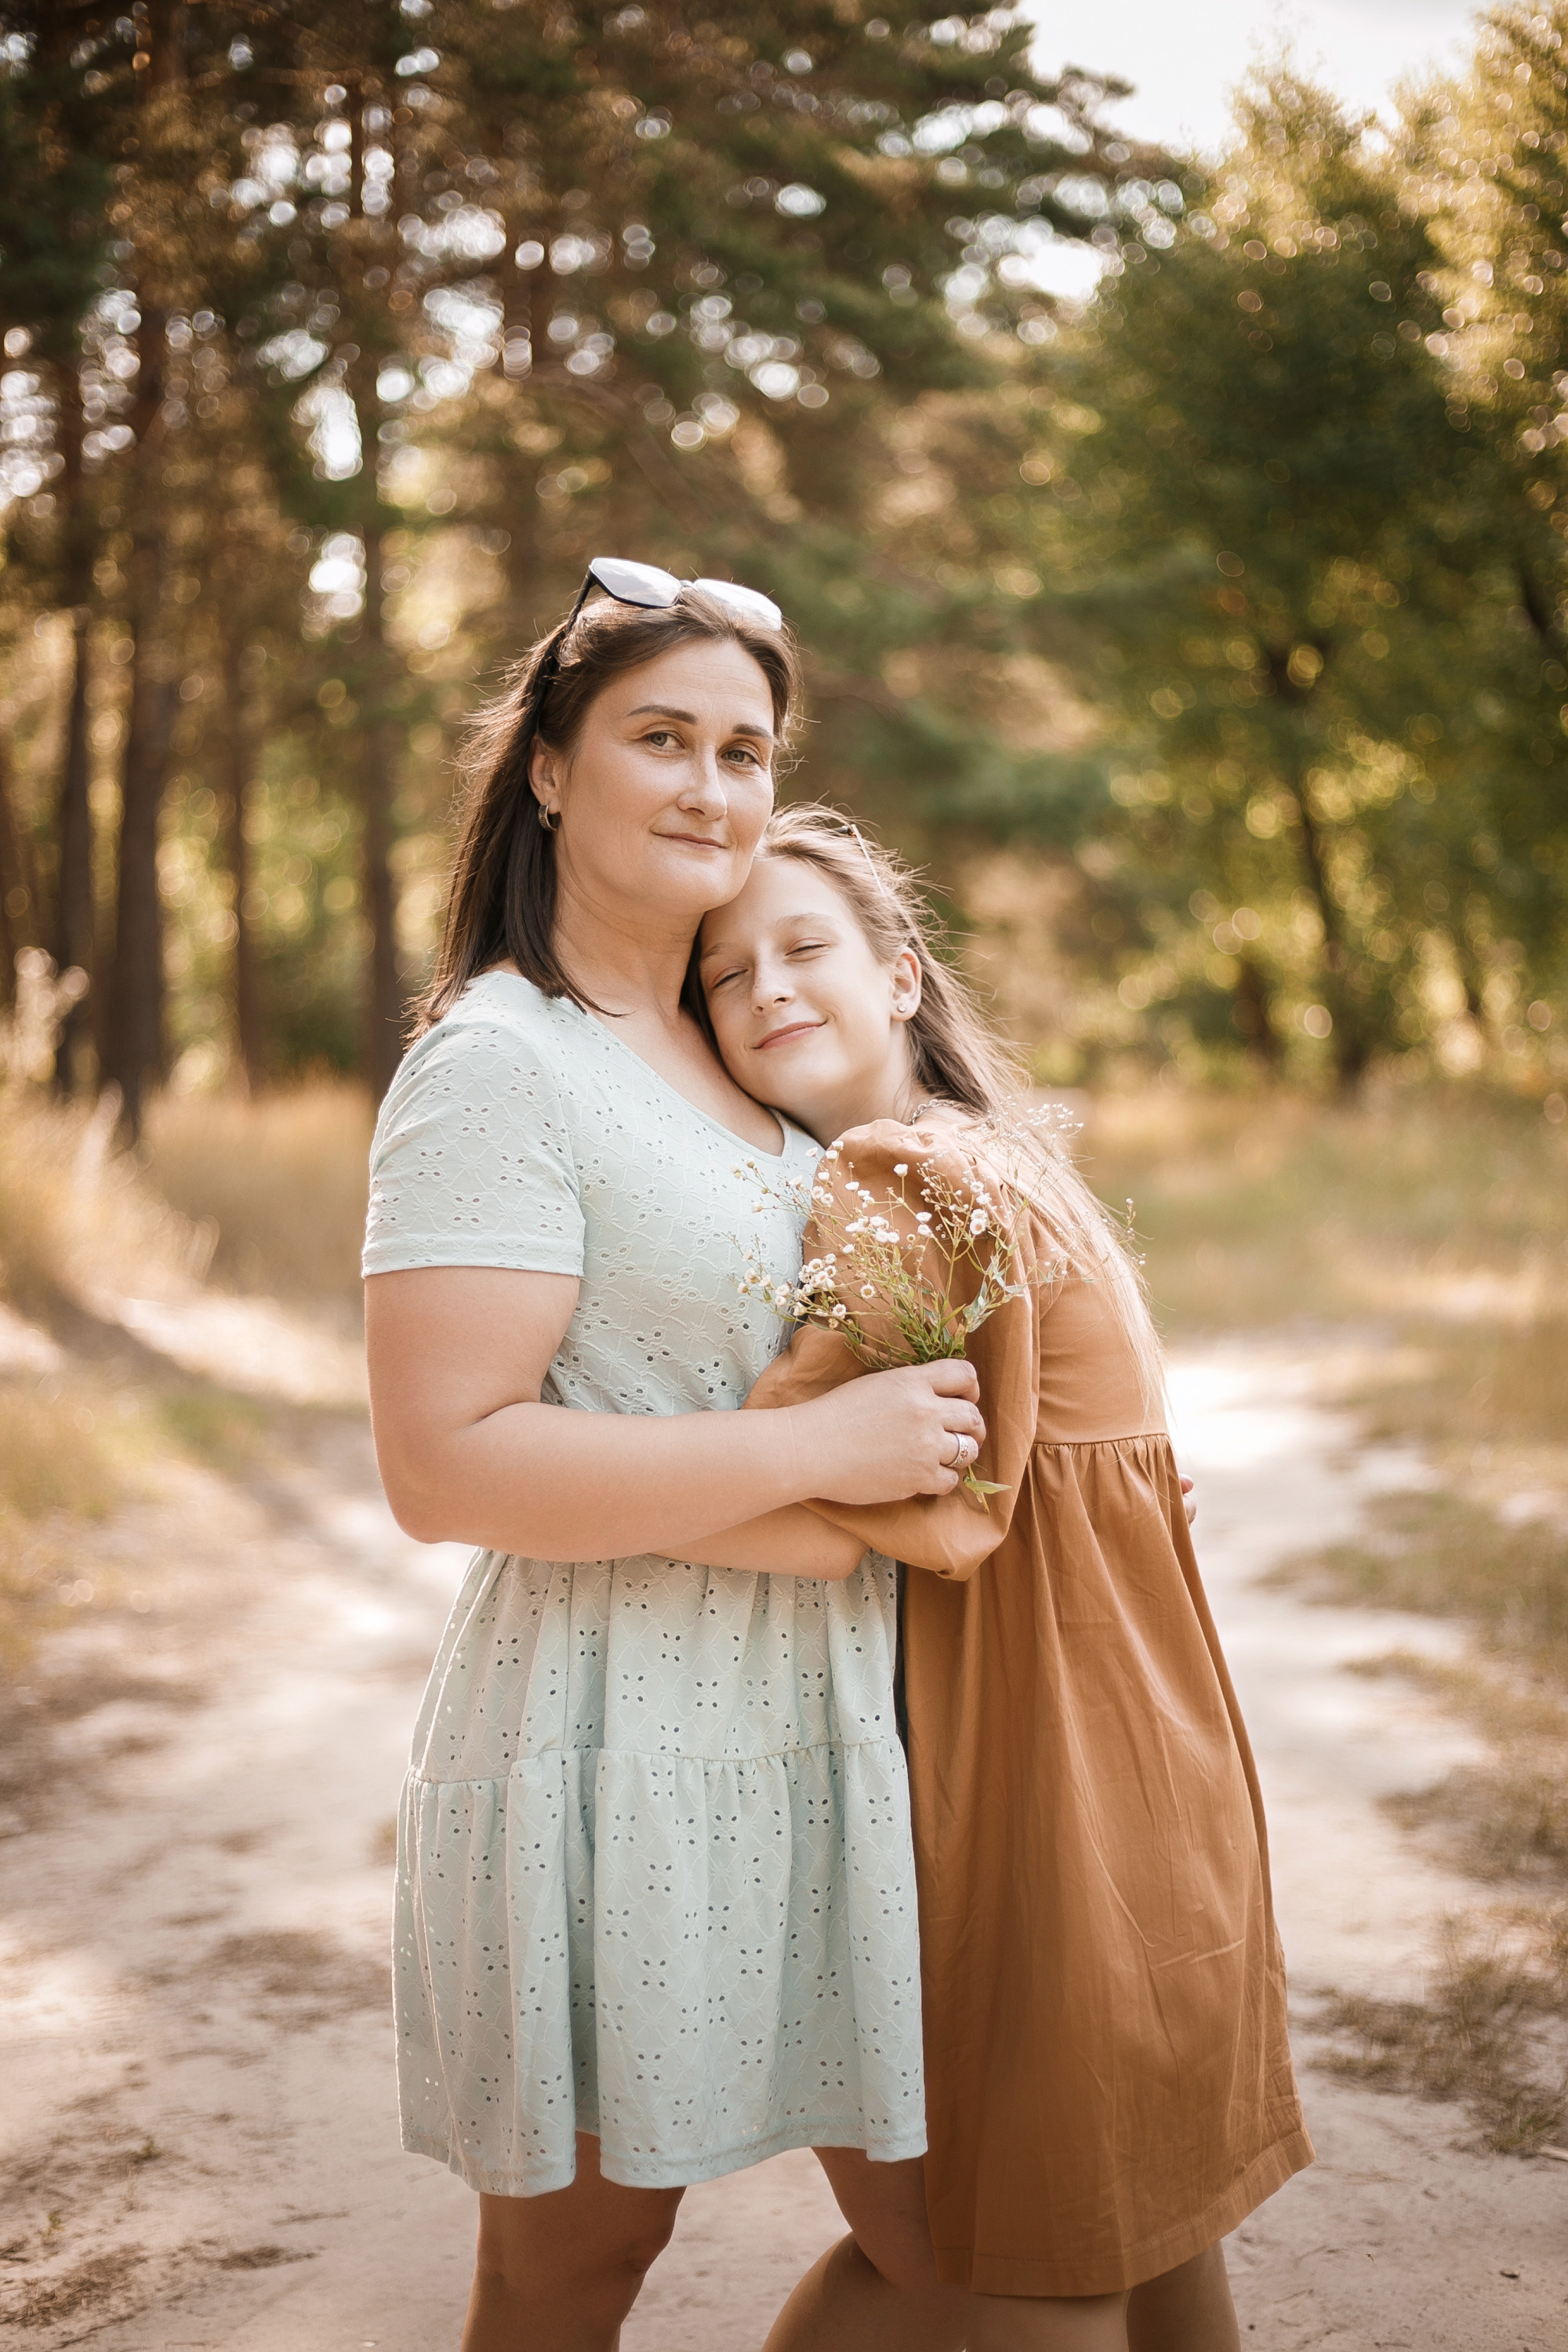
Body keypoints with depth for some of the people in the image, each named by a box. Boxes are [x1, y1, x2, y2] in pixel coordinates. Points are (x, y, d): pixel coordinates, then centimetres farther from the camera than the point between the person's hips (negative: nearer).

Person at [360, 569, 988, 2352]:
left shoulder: (726, 1053, 12)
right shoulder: (498, 1062, -15)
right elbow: (445, 1462, -24)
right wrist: (821, 1450, -21)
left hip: (779, 1735, 8)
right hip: (612, 1747, -8)